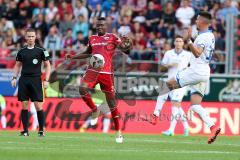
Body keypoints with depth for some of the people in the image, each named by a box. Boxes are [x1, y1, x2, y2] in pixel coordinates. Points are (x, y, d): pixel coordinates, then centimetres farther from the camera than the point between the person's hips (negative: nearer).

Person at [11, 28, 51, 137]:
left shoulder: (41, 51, 1)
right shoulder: (21, 51, 10)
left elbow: (47, 66, 5)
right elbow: (17, 65, 19)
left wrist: (46, 80, -3)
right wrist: (14, 78, 7)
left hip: (36, 80, -3)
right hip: (23, 80, 3)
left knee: (38, 106, -7)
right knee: (24, 106, 1)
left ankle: (41, 130, 2)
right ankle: (25, 130, 6)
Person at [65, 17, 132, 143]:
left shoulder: (112, 38, 2)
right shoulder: (92, 39, 15)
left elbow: (125, 50, -5)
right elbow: (87, 53, 31)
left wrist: (127, 44, -27)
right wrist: (73, 57, 19)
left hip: (107, 72, -3)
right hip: (93, 71, 3)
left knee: (111, 100, 1)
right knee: (82, 88, -26)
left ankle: (118, 131, 9)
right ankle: (94, 110, -2)